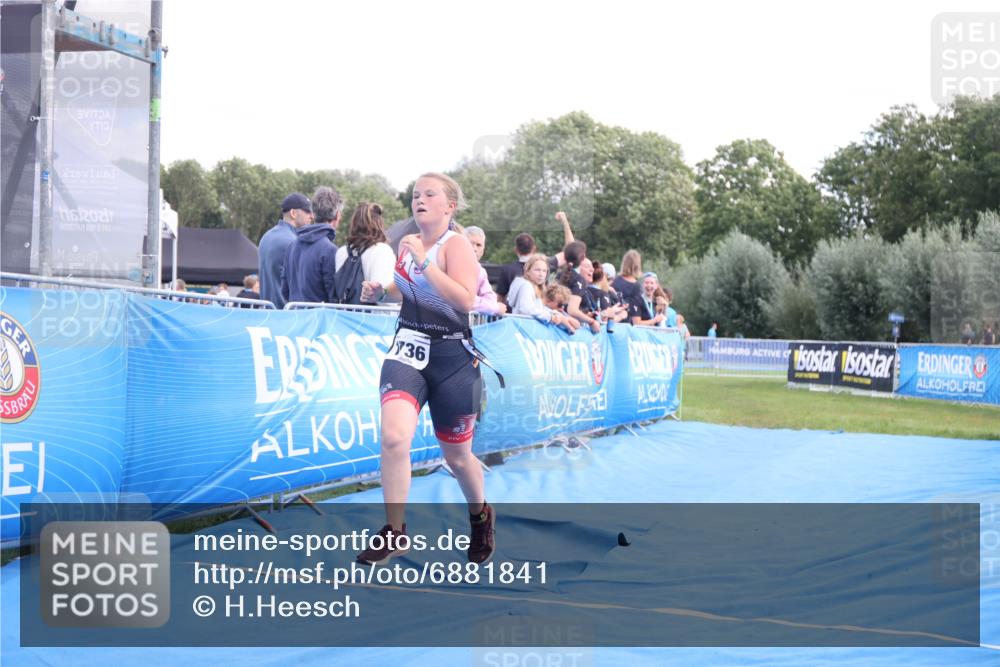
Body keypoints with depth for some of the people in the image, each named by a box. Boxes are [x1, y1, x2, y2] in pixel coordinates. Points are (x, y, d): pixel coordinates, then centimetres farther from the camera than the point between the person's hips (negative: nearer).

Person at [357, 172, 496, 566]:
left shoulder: (456, 244, -10)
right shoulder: (407, 243, 7)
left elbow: (465, 300, -26)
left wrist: (423, 261, -27)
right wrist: (380, 292, 6)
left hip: (451, 357, -4)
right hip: (407, 349, 4)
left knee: (456, 456, 10)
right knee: (394, 436, -21)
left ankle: (480, 516, 41)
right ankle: (395, 533, -8)